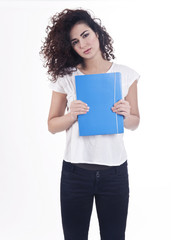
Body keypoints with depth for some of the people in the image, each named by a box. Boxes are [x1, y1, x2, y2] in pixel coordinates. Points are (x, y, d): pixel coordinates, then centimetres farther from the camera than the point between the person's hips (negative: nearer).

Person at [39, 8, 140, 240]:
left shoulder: (126, 74, 2)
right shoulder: (65, 77, 0)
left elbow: (135, 123, 9)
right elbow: (52, 125, 4)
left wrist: (125, 115, -13)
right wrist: (72, 115, -15)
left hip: (115, 170, 1)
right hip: (75, 171, 0)